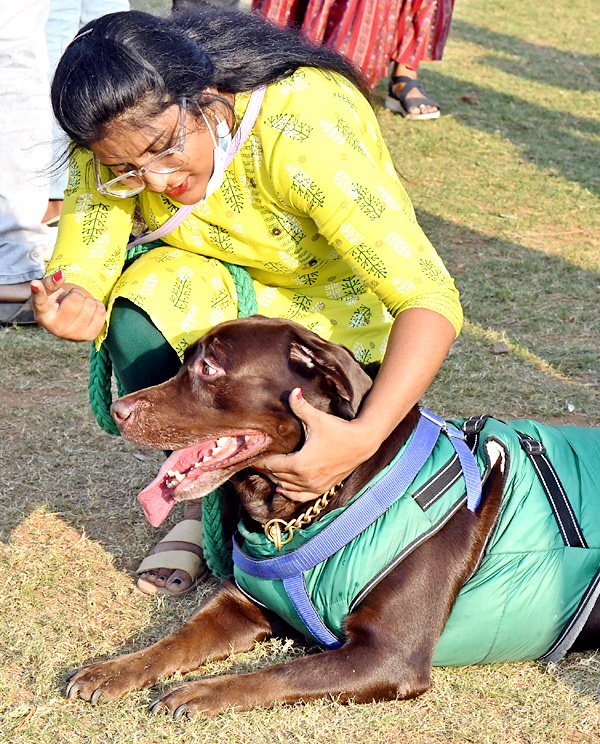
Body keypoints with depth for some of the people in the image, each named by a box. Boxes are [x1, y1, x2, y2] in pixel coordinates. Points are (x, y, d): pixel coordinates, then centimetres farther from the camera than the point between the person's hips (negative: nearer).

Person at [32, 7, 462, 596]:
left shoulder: (303, 133, -39)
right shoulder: (119, 141, -24)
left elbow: (432, 302, -41)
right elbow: (80, 271, -19)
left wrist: (363, 438, -56)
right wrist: (72, 308, -45)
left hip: (333, 287, -4)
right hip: (220, 274, 4)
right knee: (138, 321, -29)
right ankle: (201, 502, -3)